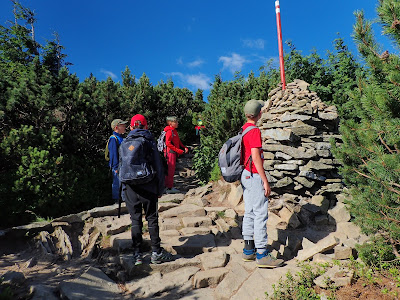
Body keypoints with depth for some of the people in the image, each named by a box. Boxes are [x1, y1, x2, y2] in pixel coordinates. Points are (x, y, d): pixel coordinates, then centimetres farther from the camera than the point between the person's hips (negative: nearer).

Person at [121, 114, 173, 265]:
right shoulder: (150, 142, -1)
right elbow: (158, 167, -2)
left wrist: (123, 190, 15)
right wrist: (160, 189, 5)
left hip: (130, 187, 2)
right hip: (148, 187, -2)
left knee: (135, 220, 8)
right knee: (152, 218, 6)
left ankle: (137, 254, 13)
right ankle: (156, 252, 10)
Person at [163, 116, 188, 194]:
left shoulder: (174, 131, 18)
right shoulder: (169, 131, -13)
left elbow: (178, 142, 22)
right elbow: (168, 143, -20)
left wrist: (184, 148, 7)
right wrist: (178, 150, -20)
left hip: (174, 153, 10)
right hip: (170, 152, -10)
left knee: (171, 170, 13)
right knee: (170, 170, -6)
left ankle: (167, 186, 20)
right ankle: (169, 188, -2)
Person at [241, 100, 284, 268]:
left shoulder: (243, 129, 14)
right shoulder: (254, 130, -14)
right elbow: (256, 157, -20)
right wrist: (265, 181, -18)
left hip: (245, 175, 10)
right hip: (254, 176, -10)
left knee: (249, 212, 13)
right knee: (261, 214, -6)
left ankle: (248, 250, 20)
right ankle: (261, 254, -1)